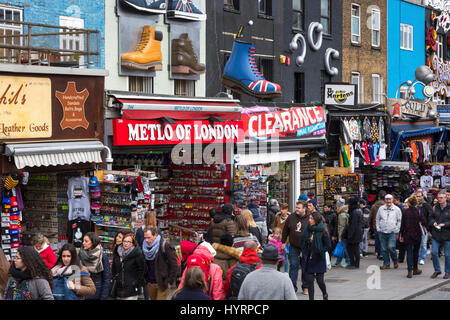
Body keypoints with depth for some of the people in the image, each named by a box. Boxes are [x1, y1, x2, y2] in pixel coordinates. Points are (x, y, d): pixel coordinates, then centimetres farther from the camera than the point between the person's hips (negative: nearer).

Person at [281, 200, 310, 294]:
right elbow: (285, 230, 10)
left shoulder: (309, 219, -7)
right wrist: (283, 242, 9)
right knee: (293, 266, -1)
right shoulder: (291, 217, 1)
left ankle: (305, 287, 19)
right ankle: (293, 286, 4)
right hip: (294, 247, 2)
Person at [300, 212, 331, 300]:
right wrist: (303, 253, 5)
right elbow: (303, 242, 15)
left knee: (320, 280, 4)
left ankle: (325, 294, 32)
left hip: (319, 260, -4)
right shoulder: (307, 229, 3)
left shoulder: (322, 231, -11)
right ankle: (311, 298, 10)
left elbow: (328, 245, -9)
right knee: (309, 280, 1)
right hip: (309, 259, 4)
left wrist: (319, 252, -13)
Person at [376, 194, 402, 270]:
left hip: (392, 232, -3)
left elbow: (399, 221, 5)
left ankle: (395, 260, 10)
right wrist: (378, 228, 7)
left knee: (391, 247, -14)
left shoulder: (397, 209, 2)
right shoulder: (381, 208, 8)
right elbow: (377, 219, 16)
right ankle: (386, 264, 13)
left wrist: (396, 230, -2)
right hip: (382, 232, 3)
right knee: (384, 249, 3)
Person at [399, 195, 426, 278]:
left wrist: (401, 235, 5)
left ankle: (410, 271, -11)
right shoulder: (418, 211, -6)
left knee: (409, 253, 0)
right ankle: (415, 269, 27)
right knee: (416, 252, 16)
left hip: (407, 235, -1)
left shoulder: (405, 212, -6)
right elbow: (423, 222, -11)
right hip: (417, 235, 1)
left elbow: (402, 224, -3)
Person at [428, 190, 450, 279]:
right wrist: (433, 222, -2)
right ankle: (437, 270, 17)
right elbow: (431, 218, 18)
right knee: (434, 252, -1)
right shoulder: (435, 208, 7)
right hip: (436, 235, 4)